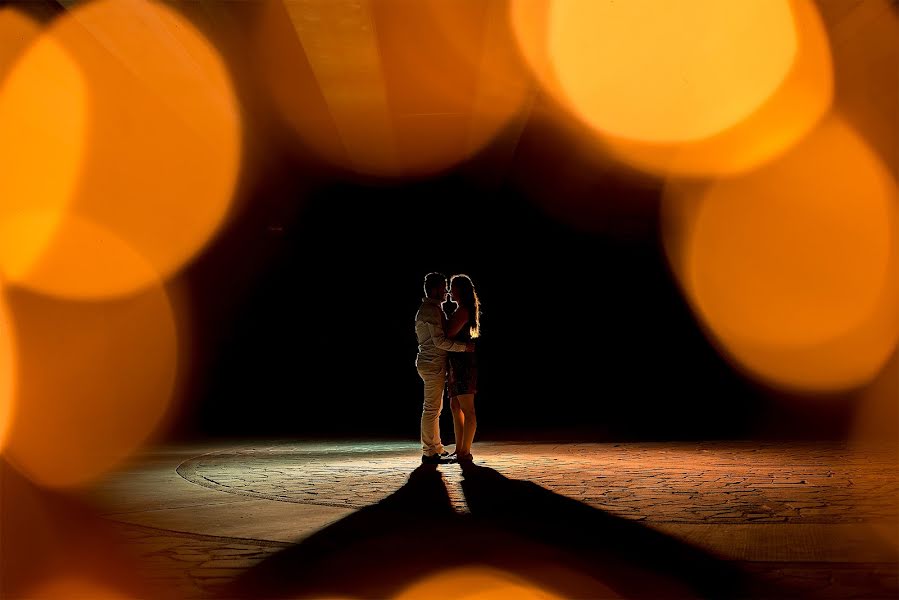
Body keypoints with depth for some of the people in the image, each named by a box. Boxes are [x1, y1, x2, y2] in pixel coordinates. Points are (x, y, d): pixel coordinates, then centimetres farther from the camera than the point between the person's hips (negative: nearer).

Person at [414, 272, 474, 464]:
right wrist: (464, 347, -17)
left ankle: (436, 448, 22)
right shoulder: (432, 310, -15)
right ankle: (429, 452, -4)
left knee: (434, 408, 15)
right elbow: (440, 341, -22)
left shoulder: (427, 309, 18)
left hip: (429, 363, 11)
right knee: (432, 408, -7)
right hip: (433, 364, -11)